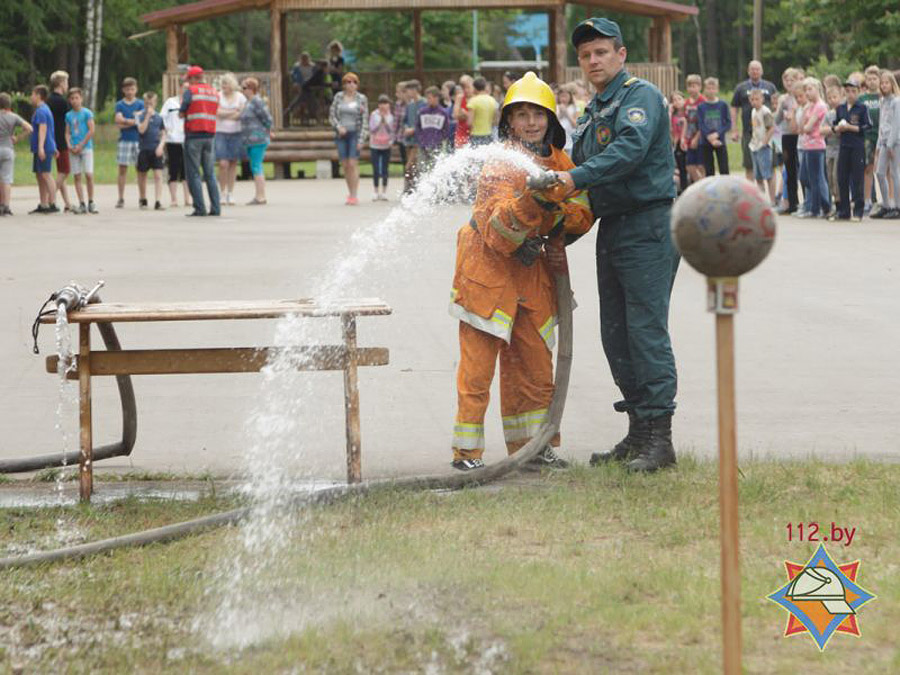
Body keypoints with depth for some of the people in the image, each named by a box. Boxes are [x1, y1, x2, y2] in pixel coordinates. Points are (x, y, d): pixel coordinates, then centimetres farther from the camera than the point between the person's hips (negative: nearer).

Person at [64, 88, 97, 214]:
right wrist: (69, 145, -6)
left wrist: (81, 145, -10)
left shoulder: (87, 113, -1)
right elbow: (67, 132, 12)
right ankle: (82, 204, 2)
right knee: (77, 176, 0)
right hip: (73, 149, 4)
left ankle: (91, 203, 0)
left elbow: (91, 130, -6)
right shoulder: (68, 115, 10)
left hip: (86, 147, -4)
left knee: (89, 175, -11)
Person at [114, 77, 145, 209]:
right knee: (122, 169, 0)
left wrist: (125, 121, -6)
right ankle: (121, 199, 5)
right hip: (124, 140, 1)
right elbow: (118, 120, -4)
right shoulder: (119, 105, 9)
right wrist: (132, 120, -7)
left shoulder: (140, 104, 7)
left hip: (139, 140, 0)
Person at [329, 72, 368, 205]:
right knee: (345, 165, 3)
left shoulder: (361, 99, 0)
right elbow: (332, 115, 9)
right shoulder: (338, 97, 6)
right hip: (341, 134, 3)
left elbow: (365, 120, -2)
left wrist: (361, 139, -9)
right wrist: (338, 127, -9)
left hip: (355, 133, -3)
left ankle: (354, 196, -11)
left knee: (353, 164, -11)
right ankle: (350, 193, 13)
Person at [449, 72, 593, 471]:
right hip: (488, 268, -6)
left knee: (535, 364, 11)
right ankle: (467, 452, 0)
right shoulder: (499, 165, -17)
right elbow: (497, 232, -27)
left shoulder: (558, 162, 2)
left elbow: (583, 217, 0)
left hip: (532, 273, 6)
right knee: (477, 363, -6)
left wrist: (557, 204, -20)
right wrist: (530, 199, -40)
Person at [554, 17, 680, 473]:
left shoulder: (641, 96, -8)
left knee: (647, 332, -12)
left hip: (648, 226, -9)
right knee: (616, 336, 10)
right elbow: (581, 171, 23)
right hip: (611, 229, 9)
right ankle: (638, 433, 16)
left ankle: (659, 438, -12)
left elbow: (630, 149, -26)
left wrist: (575, 178, -31)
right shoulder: (593, 113, 21)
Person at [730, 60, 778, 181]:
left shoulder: (770, 87, 12)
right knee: (749, 166, 1)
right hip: (748, 132, 0)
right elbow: (734, 109, 8)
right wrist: (734, 130, -1)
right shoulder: (741, 88, 9)